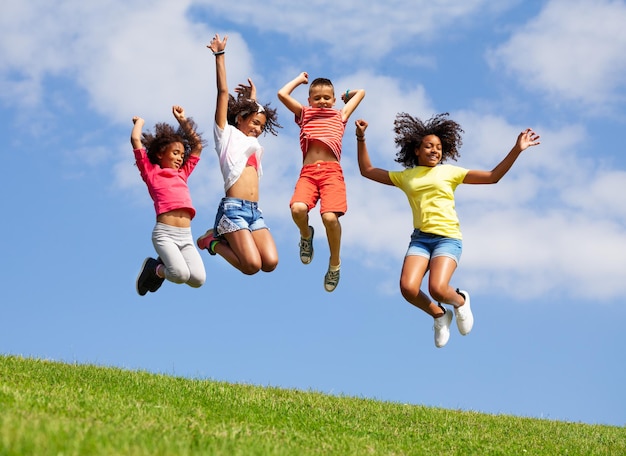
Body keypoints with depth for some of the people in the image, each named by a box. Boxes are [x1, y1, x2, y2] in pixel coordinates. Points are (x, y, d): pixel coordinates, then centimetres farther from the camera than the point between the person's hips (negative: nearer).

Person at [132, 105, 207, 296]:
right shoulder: (151, 172, 10)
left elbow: (198, 145, 33)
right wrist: (139, 122, 22)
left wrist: (182, 120, 34)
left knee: (198, 279, -16)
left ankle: (166, 266, 16)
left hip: (186, 236, 5)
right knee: (181, 275, -26)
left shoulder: (182, 174, 25)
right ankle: (155, 268, 8)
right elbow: (136, 140, 4)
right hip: (165, 233, -5)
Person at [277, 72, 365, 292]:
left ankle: (335, 263, -1)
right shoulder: (305, 114, 25)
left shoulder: (340, 115, 23)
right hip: (308, 171, 1)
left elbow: (361, 92, 28)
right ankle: (306, 235, 8)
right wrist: (300, 79, 27)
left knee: (330, 217, -25)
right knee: (298, 208, -30)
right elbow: (282, 94, 15)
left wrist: (347, 95, 42)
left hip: (331, 171, -1)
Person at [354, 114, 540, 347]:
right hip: (420, 238, 3)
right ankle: (440, 315, 9)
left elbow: (492, 176, 6)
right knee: (408, 288, -23)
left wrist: (516, 150, -2)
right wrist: (361, 138, 15)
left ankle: (460, 301, 11)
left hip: (447, 238, -2)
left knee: (437, 289, -27)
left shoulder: (449, 172, 10)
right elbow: (367, 170, 22)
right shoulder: (405, 176, 15)